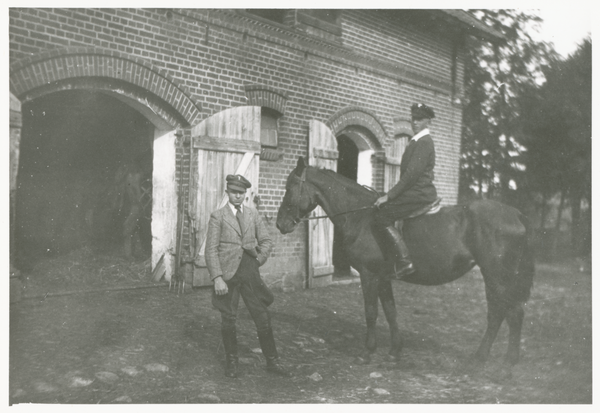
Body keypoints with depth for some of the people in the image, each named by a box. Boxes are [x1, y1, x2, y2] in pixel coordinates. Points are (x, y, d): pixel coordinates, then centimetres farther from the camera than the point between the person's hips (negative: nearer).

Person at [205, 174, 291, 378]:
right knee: (228, 319, 6)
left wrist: (259, 259, -2)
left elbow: (266, 240, 14)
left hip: (250, 272, 3)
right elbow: (211, 250, -6)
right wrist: (217, 278, -13)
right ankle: (231, 360, 25)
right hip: (228, 273, -3)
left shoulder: (253, 214, 10)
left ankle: (272, 361, 15)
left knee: (263, 317, 4)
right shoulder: (218, 216, -1)